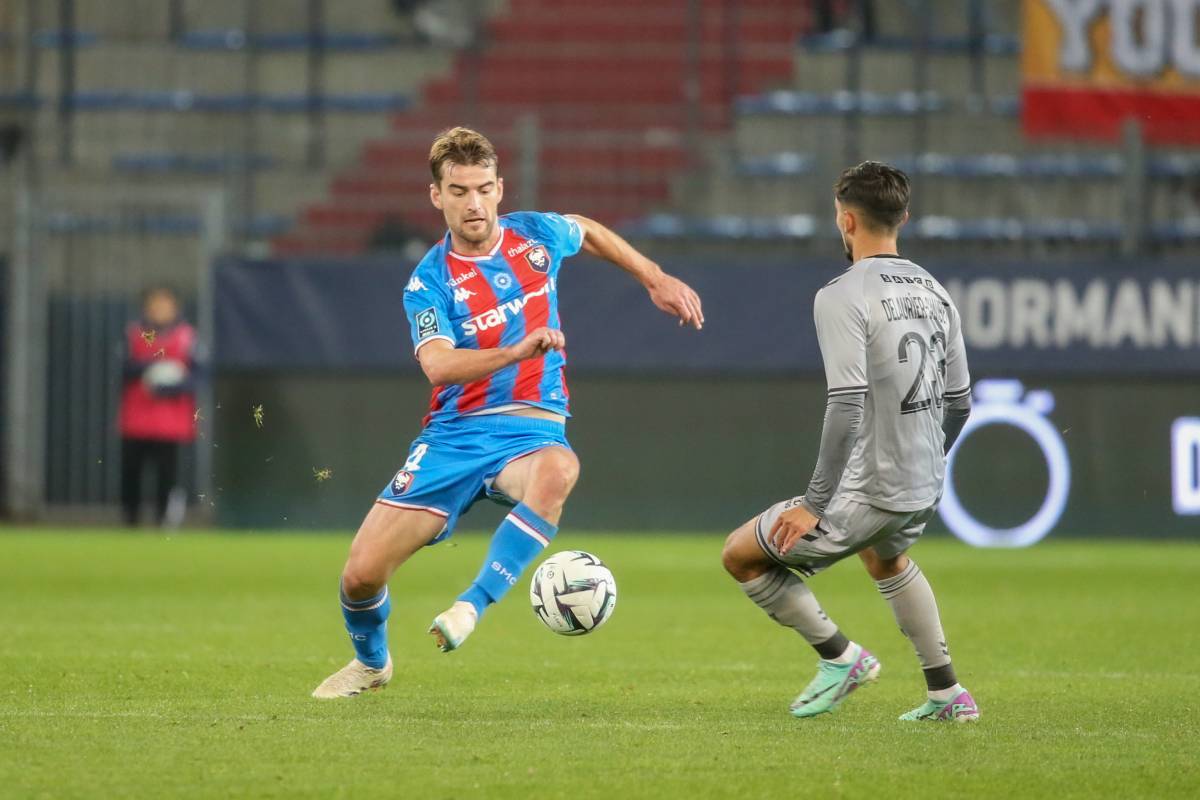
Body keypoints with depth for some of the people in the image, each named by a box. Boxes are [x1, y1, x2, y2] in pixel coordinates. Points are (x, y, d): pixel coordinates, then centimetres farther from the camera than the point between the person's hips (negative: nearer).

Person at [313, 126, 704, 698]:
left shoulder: (536, 235, 2)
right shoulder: (430, 280, -7)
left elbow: (590, 233, 28)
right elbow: (438, 366, -26)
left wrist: (657, 279, 22)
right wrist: (518, 350, -40)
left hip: (529, 430, 0)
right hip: (454, 433, 0)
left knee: (558, 471, -40)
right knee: (361, 573, -7)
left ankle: (473, 605, -35)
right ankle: (371, 662, 27)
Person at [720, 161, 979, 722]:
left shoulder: (843, 296, -16)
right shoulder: (934, 292, 8)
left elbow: (847, 406, -23)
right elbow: (959, 403, 14)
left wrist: (815, 505, -19)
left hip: (866, 494, -8)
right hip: (924, 492, 8)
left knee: (741, 556, 8)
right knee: (885, 558, 39)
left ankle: (840, 656, 11)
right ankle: (946, 693, 35)